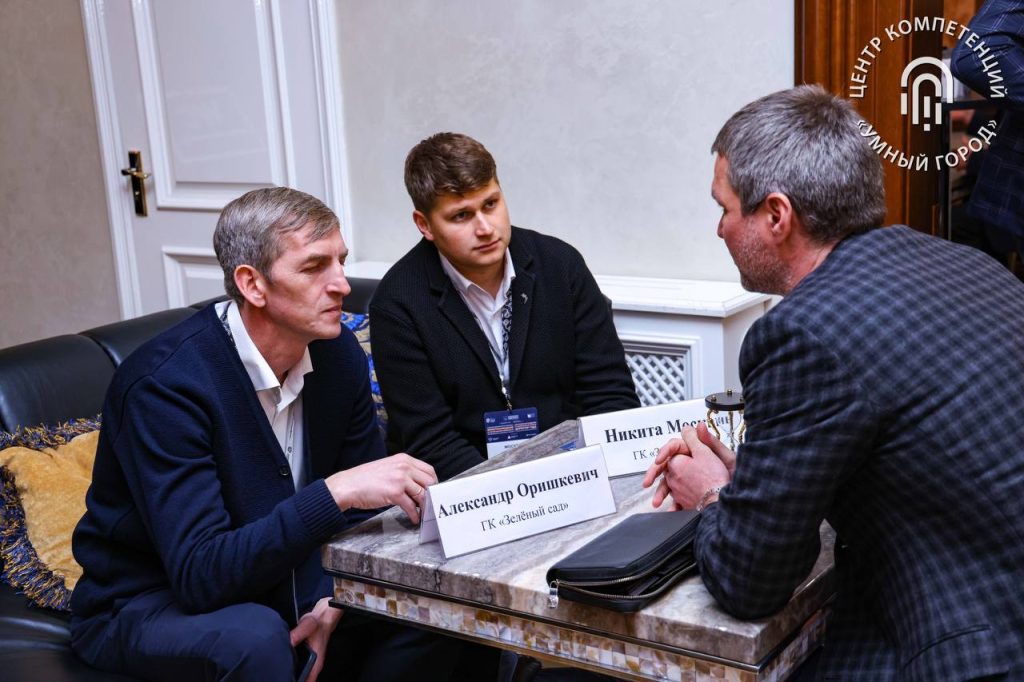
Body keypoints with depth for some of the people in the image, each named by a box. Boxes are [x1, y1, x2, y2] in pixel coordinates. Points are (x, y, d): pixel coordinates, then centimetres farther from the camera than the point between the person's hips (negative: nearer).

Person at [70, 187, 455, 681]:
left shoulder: (339, 354, -6)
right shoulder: (165, 381, -25)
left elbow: (364, 507, 3)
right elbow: (200, 575, -31)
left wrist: (333, 600, -15)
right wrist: (334, 492, -40)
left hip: (276, 583, 6)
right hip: (145, 605, -5)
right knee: (253, 637, -36)